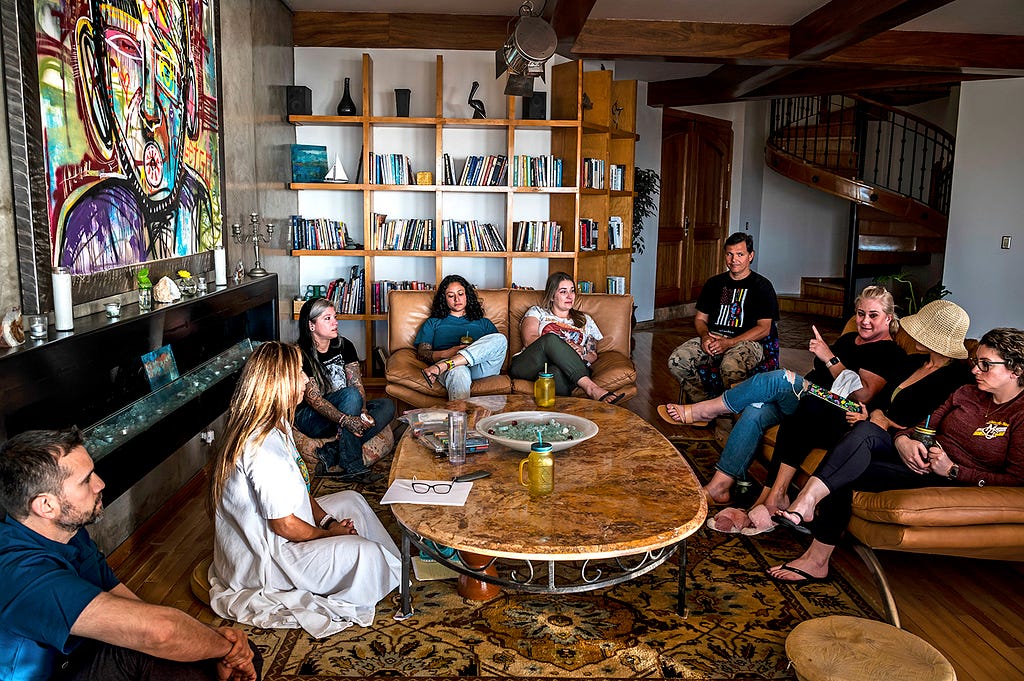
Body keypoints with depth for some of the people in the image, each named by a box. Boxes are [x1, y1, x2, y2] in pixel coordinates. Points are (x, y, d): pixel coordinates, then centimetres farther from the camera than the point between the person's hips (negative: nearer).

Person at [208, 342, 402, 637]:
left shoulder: (276, 425, 0)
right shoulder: (263, 449, -32)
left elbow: (298, 488, 11)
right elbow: (284, 525, -26)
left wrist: (328, 520, 1)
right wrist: (328, 534, -10)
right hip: (259, 560, -11)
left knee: (351, 500, 15)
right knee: (362, 552, -19)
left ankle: (396, 563, 19)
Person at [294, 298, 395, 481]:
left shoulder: (344, 345, 2)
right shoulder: (301, 355, -16)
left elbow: (357, 383, -3)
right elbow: (313, 399, -23)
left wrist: (363, 412, -23)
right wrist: (345, 420, -37)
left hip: (343, 409, 7)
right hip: (310, 417, -7)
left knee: (387, 406, -14)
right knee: (351, 395, -32)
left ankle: (332, 452, -25)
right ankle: (352, 467, -29)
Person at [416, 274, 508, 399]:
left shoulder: (484, 323, 34)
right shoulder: (433, 322, 31)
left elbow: (499, 346, 18)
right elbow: (421, 352, 15)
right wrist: (446, 353, -7)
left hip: (481, 365, 2)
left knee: (500, 339, -31)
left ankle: (442, 366, -43)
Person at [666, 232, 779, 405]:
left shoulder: (762, 286, 4)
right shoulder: (714, 283, 18)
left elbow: (764, 328, -4)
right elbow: (700, 318, 20)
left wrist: (729, 343, -15)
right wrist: (705, 336, -6)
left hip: (746, 341, -5)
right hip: (713, 338, 5)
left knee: (730, 367, -40)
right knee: (676, 360, -23)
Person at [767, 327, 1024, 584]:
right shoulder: (967, 393, 16)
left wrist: (952, 470, -19)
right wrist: (903, 440, -8)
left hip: (950, 482, -6)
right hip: (919, 460, 6)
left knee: (848, 471, -26)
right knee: (866, 430, -25)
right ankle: (806, 502, -31)